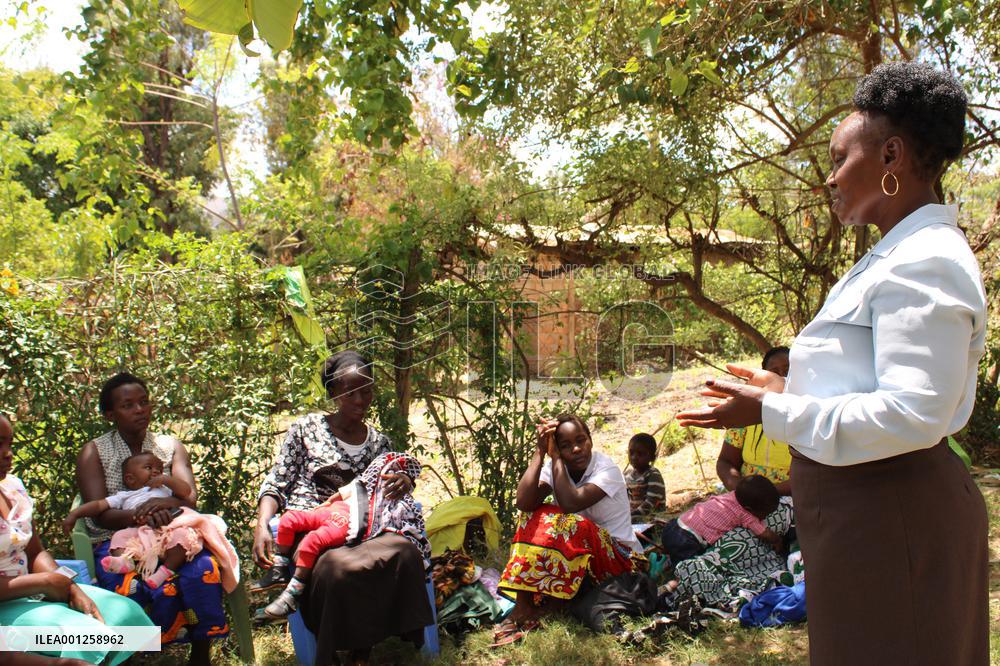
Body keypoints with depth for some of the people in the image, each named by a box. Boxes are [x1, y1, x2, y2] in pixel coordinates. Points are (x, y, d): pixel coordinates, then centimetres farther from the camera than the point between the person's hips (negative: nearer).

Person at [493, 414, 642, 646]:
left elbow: (570, 504, -36)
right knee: (536, 518, -20)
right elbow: (524, 503, -25)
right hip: (573, 552, 5)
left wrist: (555, 457, -27)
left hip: (618, 557, -5)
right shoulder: (555, 467, -6)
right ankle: (523, 604, -24)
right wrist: (540, 451, -26)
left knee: (572, 524, -33)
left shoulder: (607, 469, -18)